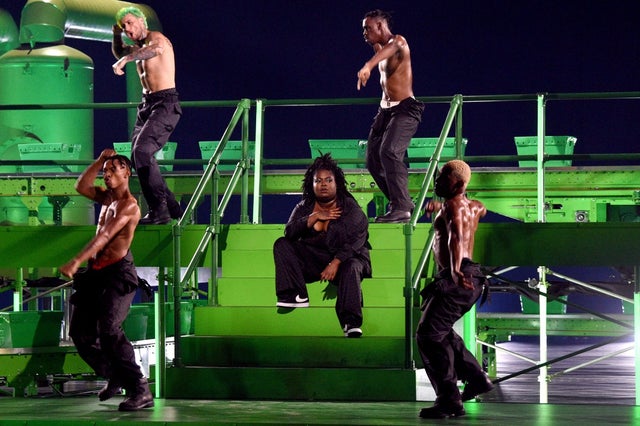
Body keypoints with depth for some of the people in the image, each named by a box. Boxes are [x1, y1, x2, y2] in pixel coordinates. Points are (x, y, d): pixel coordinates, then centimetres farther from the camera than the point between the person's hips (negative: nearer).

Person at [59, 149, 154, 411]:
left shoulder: (129, 204, -13)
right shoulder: (107, 197, 14)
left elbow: (104, 236, -22)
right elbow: (81, 187, 16)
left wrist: (76, 262, -30)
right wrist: (99, 161, 8)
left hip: (117, 272, -9)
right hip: (96, 272, 9)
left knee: (109, 331, -22)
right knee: (80, 332, 10)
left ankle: (140, 391, -22)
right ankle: (114, 377, 25)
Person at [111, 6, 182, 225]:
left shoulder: (156, 37, -8)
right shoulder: (139, 47, 20)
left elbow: (156, 48, -34)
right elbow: (119, 52, 41)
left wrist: (125, 59, -46)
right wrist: (117, 35, 20)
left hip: (165, 104, -10)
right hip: (147, 104, 10)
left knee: (141, 151, -24)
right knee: (138, 155, 9)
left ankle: (159, 210, -24)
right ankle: (171, 207, 17)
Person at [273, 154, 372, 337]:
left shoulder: (350, 208, -3)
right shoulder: (304, 207, 10)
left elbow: (356, 240, -16)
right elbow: (289, 232, -4)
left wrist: (336, 263, -30)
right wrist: (315, 217, -15)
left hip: (344, 258, -4)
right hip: (313, 259, 4)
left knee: (351, 268, -37)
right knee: (281, 245, -12)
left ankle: (352, 324, -48)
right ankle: (296, 296, -24)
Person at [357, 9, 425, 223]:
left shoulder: (398, 42, -13)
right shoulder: (378, 48, 14)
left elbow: (389, 50, -37)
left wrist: (368, 66, -54)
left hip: (405, 109, -10)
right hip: (385, 109, 10)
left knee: (389, 152, -27)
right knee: (373, 159, 6)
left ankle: (401, 208, -26)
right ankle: (404, 203, 17)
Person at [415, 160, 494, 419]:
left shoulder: (452, 206, -11)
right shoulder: (473, 206, 18)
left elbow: (457, 238, -31)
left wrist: (455, 271, -48)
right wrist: (438, 206, 50)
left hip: (455, 280, -10)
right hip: (466, 279, 10)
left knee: (429, 335, -11)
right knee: (442, 333, 25)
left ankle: (449, 400, -15)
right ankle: (477, 379, 23)